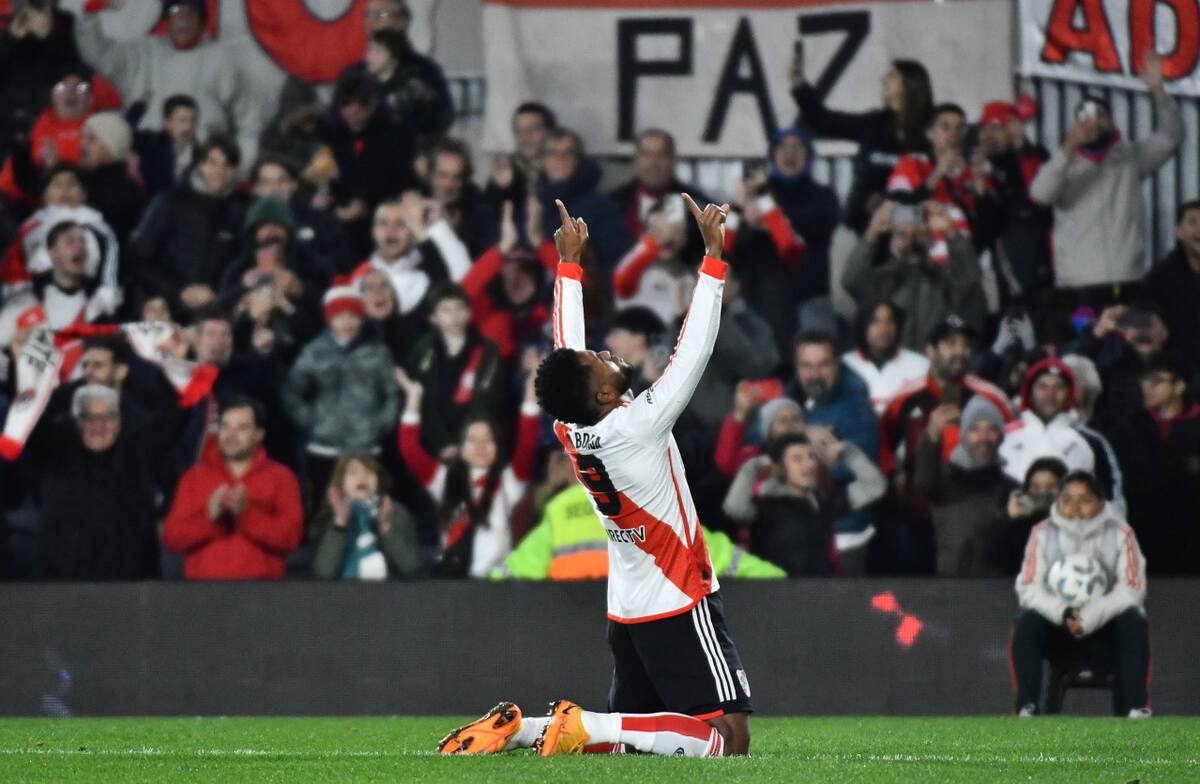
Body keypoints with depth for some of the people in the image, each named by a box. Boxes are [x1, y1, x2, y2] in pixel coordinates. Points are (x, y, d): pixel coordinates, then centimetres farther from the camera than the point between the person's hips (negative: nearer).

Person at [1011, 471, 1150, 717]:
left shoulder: (1120, 533, -5)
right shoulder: (1043, 533, -2)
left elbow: (1131, 590, -11)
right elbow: (1029, 589, -8)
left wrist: (1090, 618, -26)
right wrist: (1063, 612, -28)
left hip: (1105, 627, -1)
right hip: (1057, 628, 1)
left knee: (1133, 621, -31)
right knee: (1027, 622, -28)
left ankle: (1135, 708, -33)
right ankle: (1027, 708, -33)